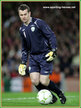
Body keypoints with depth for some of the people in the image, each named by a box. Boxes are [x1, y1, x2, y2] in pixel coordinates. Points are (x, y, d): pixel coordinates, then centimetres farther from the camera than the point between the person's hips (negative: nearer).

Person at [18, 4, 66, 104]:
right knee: (34, 81, -10)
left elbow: (51, 36, -8)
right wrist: (23, 63, 17)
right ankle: (51, 98, 10)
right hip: (33, 57, 6)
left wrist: (53, 51, -17)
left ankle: (60, 94, 15)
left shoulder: (38, 23, -8)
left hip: (45, 55, -6)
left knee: (43, 81, -11)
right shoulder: (22, 29, 12)